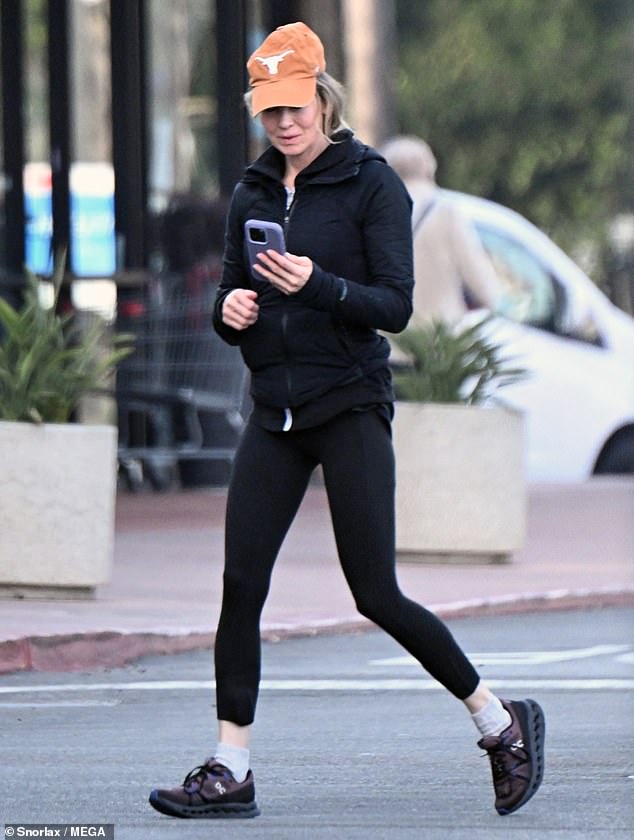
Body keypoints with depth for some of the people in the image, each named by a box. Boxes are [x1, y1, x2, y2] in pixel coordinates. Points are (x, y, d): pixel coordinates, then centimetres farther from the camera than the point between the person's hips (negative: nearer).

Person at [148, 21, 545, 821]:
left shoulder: (372, 184, -5)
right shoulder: (252, 193, 11)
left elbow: (395, 305, -11)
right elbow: (231, 300, 16)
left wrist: (318, 285, -26)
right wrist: (231, 308, -7)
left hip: (350, 407, -5)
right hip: (275, 410, 5)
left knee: (377, 595, -5)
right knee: (241, 583, -5)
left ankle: (502, 723, 12)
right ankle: (230, 769, 0)